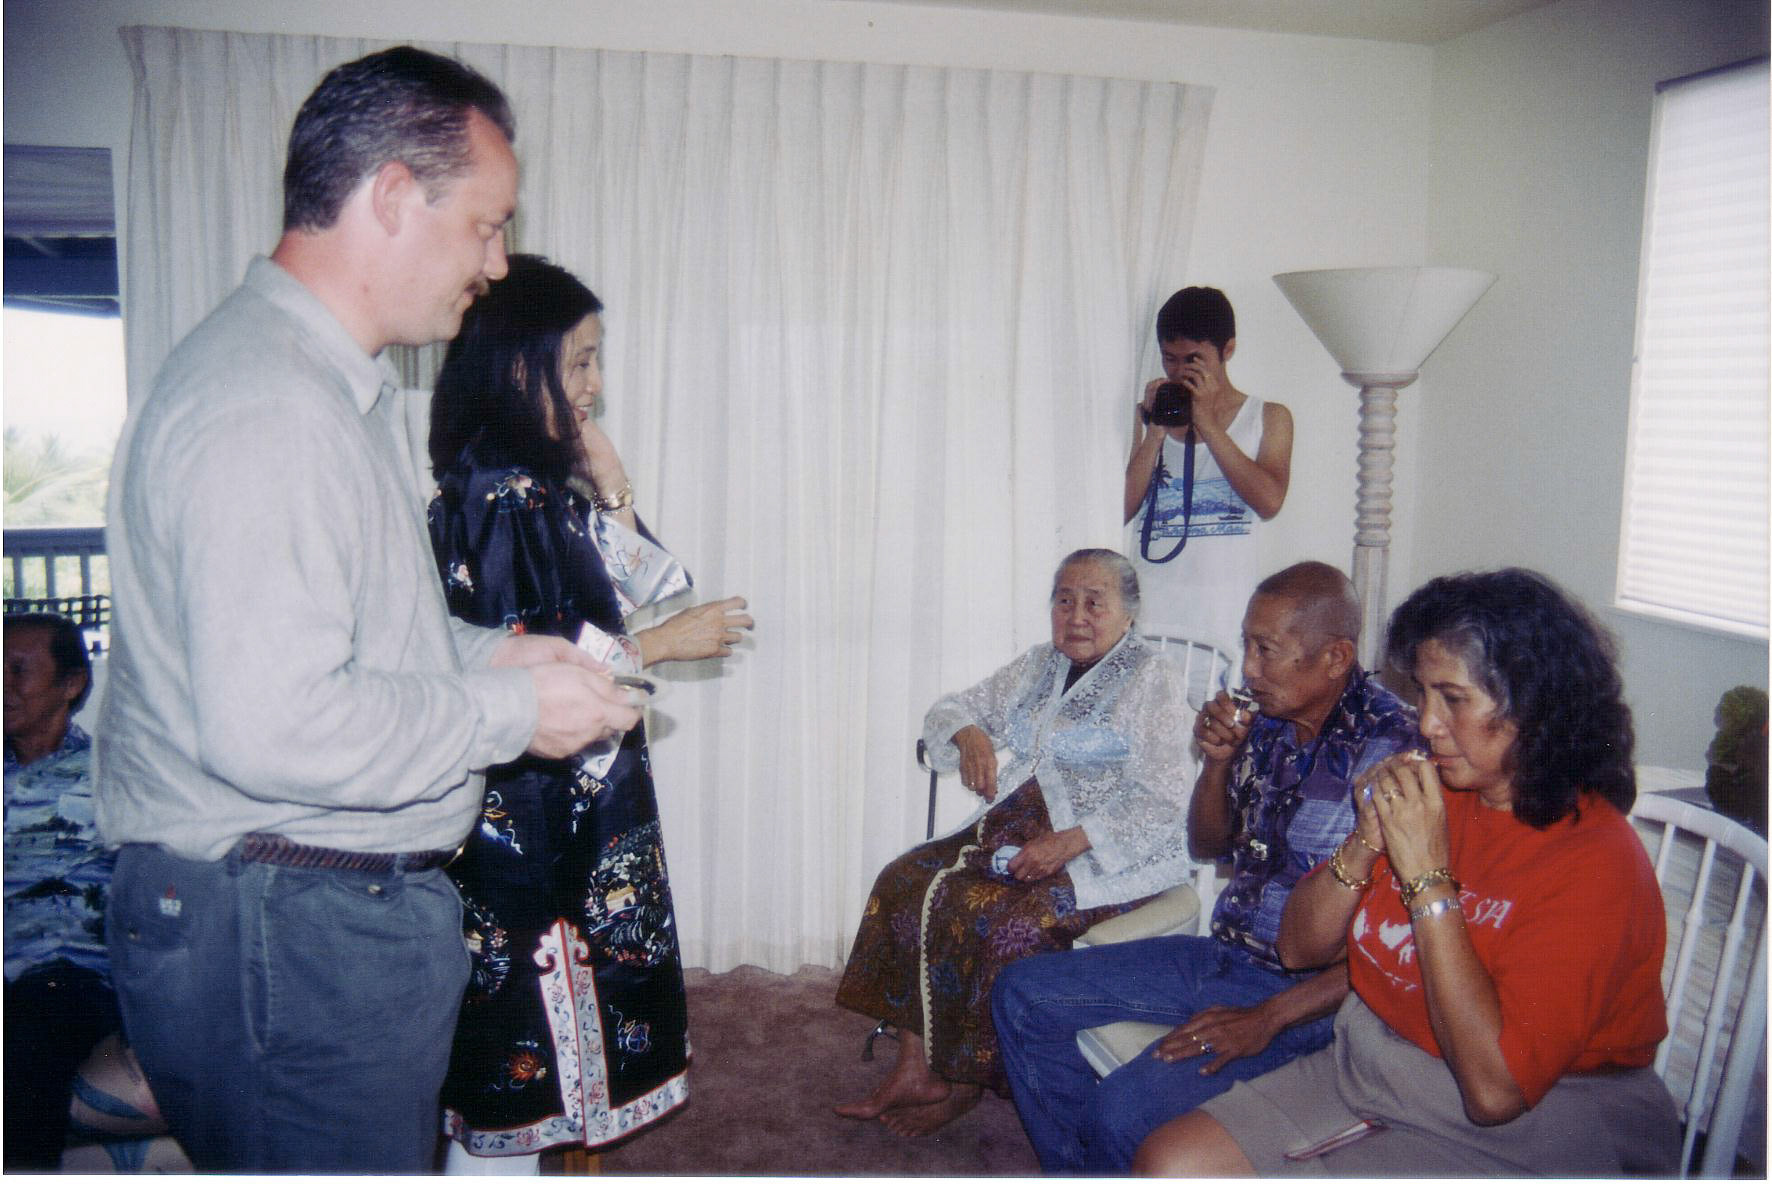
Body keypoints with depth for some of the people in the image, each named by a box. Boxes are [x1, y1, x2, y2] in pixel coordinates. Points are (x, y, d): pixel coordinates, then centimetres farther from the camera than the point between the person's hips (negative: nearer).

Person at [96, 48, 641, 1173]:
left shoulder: (337, 386, 14)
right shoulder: (267, 410, -22)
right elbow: (272, 727, -29)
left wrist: (487, 652, 8)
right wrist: (514, 710, -17)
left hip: (337, 911, 10)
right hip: (287, 940, -10)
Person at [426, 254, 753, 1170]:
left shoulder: (539, 485, 10)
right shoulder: (499, 494, -19)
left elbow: (619, 596, 15)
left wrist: (609, 485, 4)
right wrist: (665, 645, -15)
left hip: (567, 808, 10)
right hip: (526, 820, -10)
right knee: (518, 1045, 3)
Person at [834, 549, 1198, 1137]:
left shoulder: (1153, 679, -7)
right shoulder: (1037, 666, 14)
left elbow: (1163, 802, -15)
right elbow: (946, 710, 20)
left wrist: (1071, 842, -24)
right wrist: (970, 734, -4)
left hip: (1108, 851, -7)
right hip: (1017, 828, 7)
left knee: (996, 920, -29)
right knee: (908, 883, -13)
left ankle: (964, 1082, -6)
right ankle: (913, 1072, -9)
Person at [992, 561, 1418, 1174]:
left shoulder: (1392, 750, -20)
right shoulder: (1267, 722, 2)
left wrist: (1267, 1018, -22)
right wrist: (1217, 761, -5)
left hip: (1310, 989, -8)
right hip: (1224, 955, 8)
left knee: (1123, 1109, -27)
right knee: (1023, 993, 5)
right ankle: (1074, 1171, 14)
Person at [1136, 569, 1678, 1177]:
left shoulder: (1597, 860, -19)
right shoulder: (1427, 794, 1)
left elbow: (1495, 1089, -27)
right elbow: (1301, 947, 6)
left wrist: (1427, 877, -26)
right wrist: (1367, 842, -12)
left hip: (1515, 1141, -7)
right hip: (1366, 1074, 7)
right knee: (1167, 1163, -8)